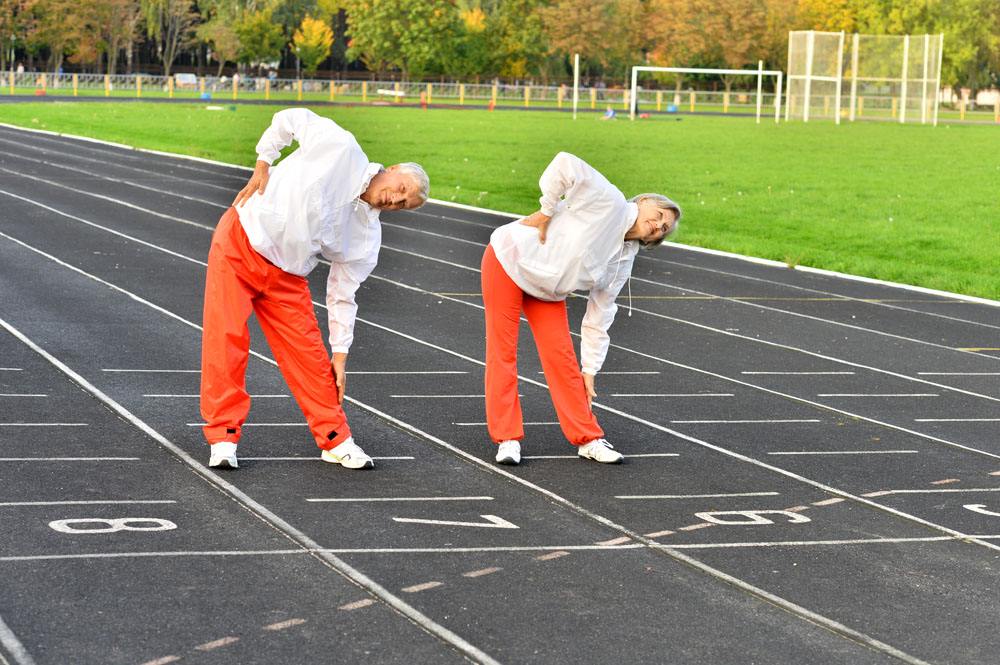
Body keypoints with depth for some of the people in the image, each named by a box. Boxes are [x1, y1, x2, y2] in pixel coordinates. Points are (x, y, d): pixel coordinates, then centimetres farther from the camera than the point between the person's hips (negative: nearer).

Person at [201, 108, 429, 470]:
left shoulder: (368, 238, -4)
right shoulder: (339, 147, -16)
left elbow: (342, 295, 2)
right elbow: (290, 119, -2)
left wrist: (340, 355, -1)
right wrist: (262, 166, -6)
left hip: (285, 277, 4)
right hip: (240, 241, -4)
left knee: (308, 352, 0)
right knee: (226, 339, -9)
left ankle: (335, 440, 12)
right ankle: (223, 437, -2)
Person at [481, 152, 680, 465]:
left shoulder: (623, 262, -1)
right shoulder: (609, 202, -21)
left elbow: (598, 318, 4)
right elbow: (565, 164, -32)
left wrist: (590, 371, 3)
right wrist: (546, 211, -23)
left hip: (547, 291, 7)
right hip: (509, 260, -7)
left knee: (562, 357, 1)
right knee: (502, 352, -4)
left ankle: (588, 439, 8)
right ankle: (507, 439, 2)